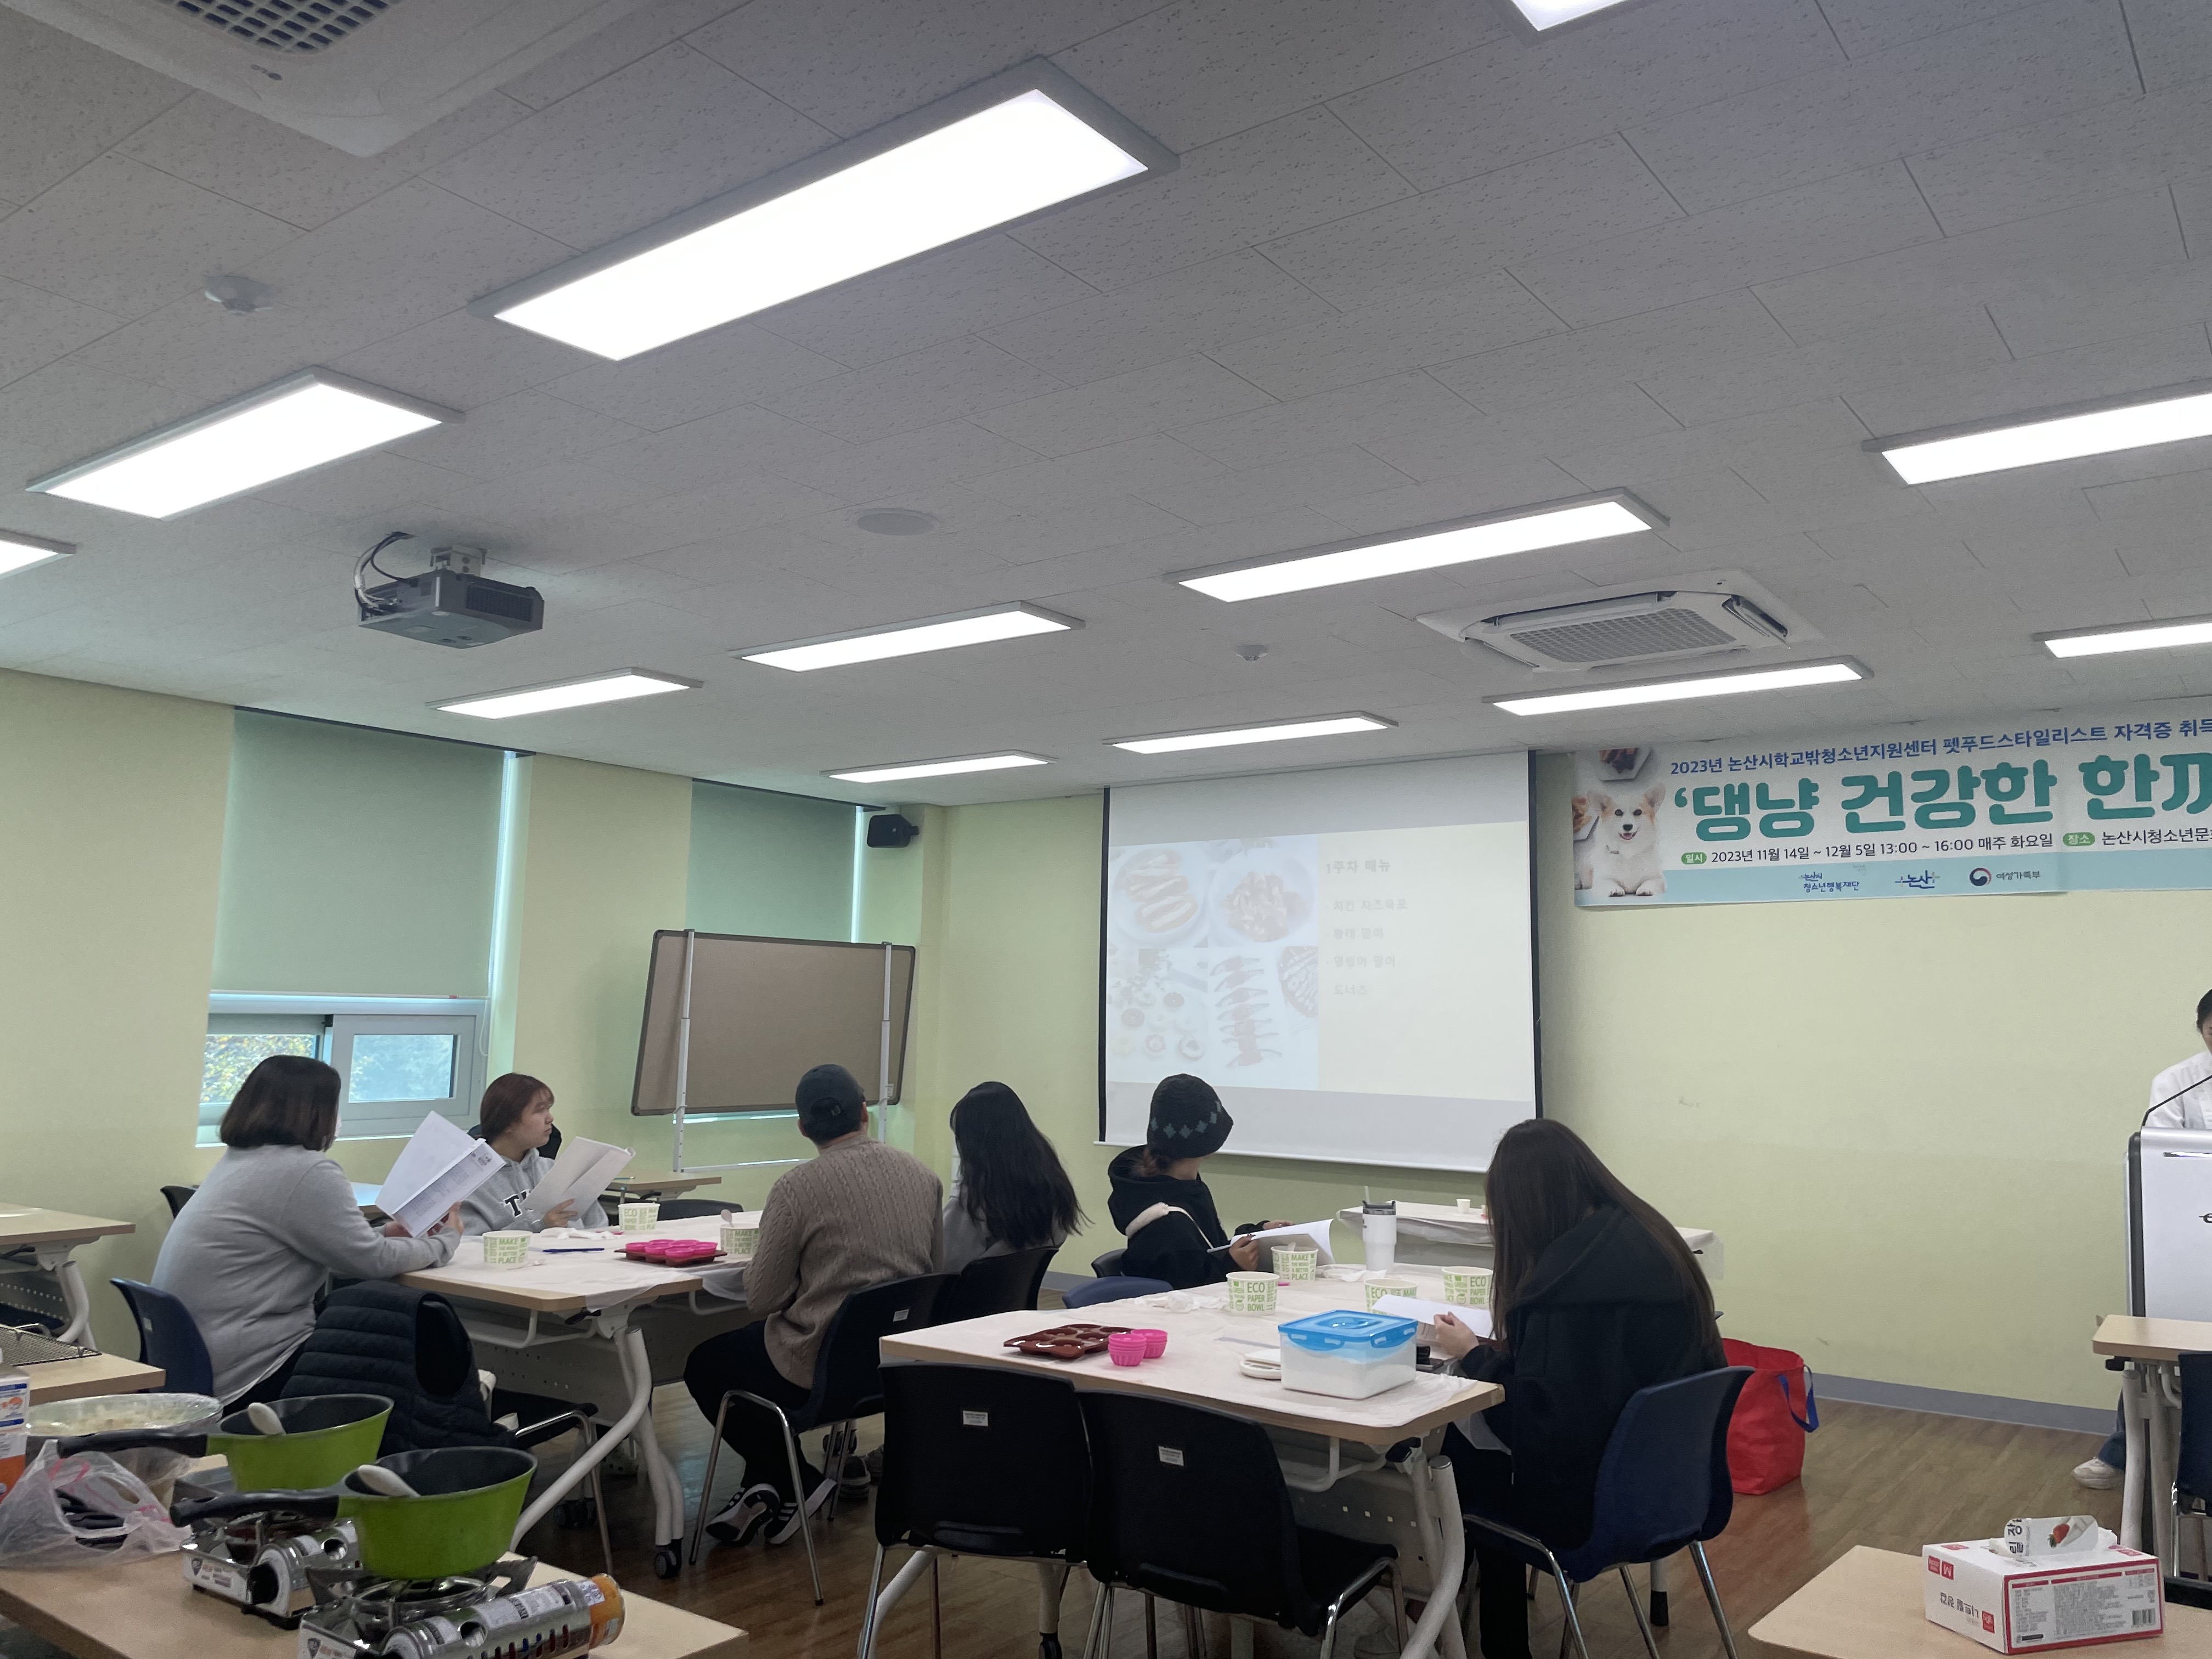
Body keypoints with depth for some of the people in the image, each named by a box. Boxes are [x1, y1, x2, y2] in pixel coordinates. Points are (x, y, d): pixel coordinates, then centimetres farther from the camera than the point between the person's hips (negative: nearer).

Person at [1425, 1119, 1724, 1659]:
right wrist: (1498, 1349, 9)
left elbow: (1538, 1422, -23)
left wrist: (1473, 1356, -9)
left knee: (1455, 1450, 12)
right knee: (1469, 1435, 17)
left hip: (1598, 1498, -8)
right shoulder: (1649, 1237, 1)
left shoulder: (1567, 1275, -26)